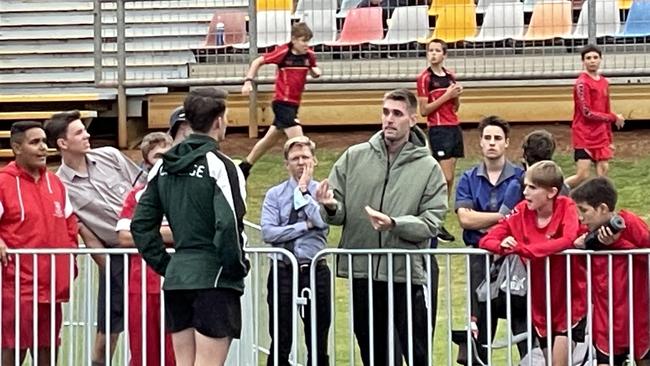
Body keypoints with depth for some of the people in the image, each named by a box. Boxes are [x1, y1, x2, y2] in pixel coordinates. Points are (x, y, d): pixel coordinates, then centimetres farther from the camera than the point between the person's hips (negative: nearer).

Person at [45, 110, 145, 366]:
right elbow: (88, 236, -4)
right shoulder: (60, 185, -6)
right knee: (108, 326, 2)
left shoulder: (110, 156, 5)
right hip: (115, 255, -3)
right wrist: (108, 267, -6)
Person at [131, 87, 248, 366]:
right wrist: (236, 267, -6)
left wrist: (164, 264, 15)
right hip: (214, 278, -7)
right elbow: (228, 225, -20)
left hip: (176, 277, 7)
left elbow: (141, 225, 12)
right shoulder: (219, 165, -11)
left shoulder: (164, 166, 11)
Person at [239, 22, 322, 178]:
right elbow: (258, 62, -5)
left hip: (293, 104, 7)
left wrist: (316, 71, -7)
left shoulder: (309, 55, -1)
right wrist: (248, 81, -14)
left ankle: (244, 167, 35)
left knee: (269, 140, 19)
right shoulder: (283, 52, -16)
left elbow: (313, 72, 17)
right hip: (282, 102, -7)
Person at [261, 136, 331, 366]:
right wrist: (305, 226, -9)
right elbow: (268, 232, -7)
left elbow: (322, 222, -14)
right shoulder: (275, 194, 5)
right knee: (280, 343, 1)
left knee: (318, 342, 6)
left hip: (315, 270, 0)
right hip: (284, 271, 0)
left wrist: (303, 191, -7)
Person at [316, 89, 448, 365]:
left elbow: (431, 223, -8)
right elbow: (339, 213, 6)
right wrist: (331, 208, -17)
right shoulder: (354, 157, 5)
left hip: (407, 273, -3)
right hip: (362, 273, 3)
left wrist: (394, 224, -24)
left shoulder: (428, 168, 0)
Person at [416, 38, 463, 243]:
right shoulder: (425, 78, -6)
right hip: (438, 130, -7)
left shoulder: (450, 77, 13)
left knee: (450, 178, 6)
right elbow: (424, 110, -10)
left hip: (454, 128, 7)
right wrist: (446, 95, -14)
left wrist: (456, 96, 0)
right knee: (445, 178, -12)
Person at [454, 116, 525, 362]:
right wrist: (504, 216, -10)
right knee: (480, 321, 8)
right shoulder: (468, 180, 9)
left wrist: (482, 222, -11)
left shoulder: (521, 178, 2)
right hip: (479, 257, 2)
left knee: (522, 317, -4)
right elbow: (465, 218, -4)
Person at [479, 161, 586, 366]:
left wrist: (520, 248, -33)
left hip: (569, 301, -5)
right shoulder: (522, 211, -3)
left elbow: (568, 240, -33)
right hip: (540, 304, 5)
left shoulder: (567, 207, -14)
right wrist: (502, 245, -28)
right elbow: (486, 240, -3)